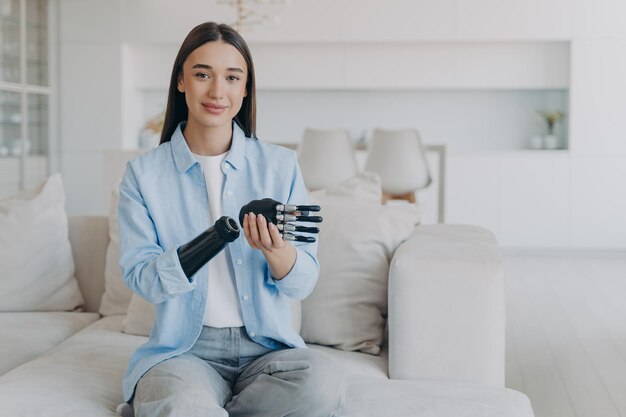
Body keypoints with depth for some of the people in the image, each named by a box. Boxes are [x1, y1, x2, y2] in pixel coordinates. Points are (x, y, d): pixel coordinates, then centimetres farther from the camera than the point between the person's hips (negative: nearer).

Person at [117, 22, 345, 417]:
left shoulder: (281, 166, 2)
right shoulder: (144, 173, 1)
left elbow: (303, 283, -1)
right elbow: (141, 277, -7)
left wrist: (275, 249, -25)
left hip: (268, 346, 3)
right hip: (184, 349, -2)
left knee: (323, 383, -30)